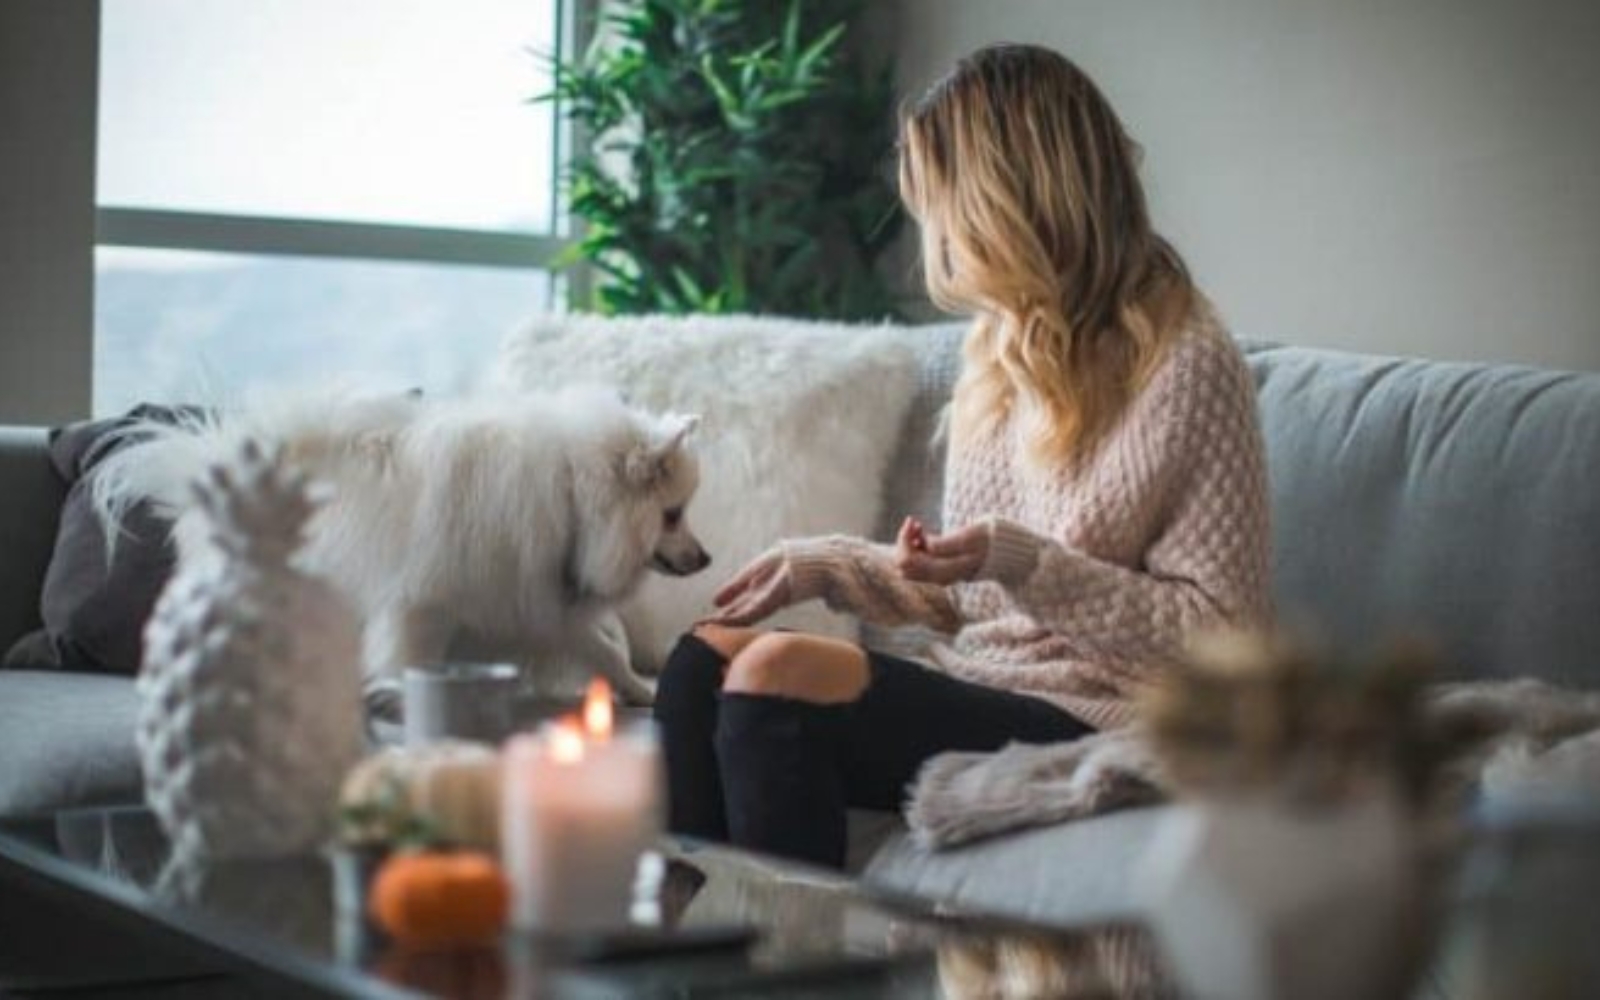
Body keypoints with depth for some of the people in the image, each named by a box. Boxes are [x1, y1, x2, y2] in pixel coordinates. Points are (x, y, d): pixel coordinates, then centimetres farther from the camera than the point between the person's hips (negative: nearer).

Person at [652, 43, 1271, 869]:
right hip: (973, 691, 8)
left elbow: (1222, 635, -12)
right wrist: (824, 565, 9)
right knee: (706, 655, -12)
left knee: (777, 673, -25)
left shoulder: (1185, 364, -10)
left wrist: (1024, 562, -20)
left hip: (1085, 723, -8)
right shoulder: (1001, 350, 15)